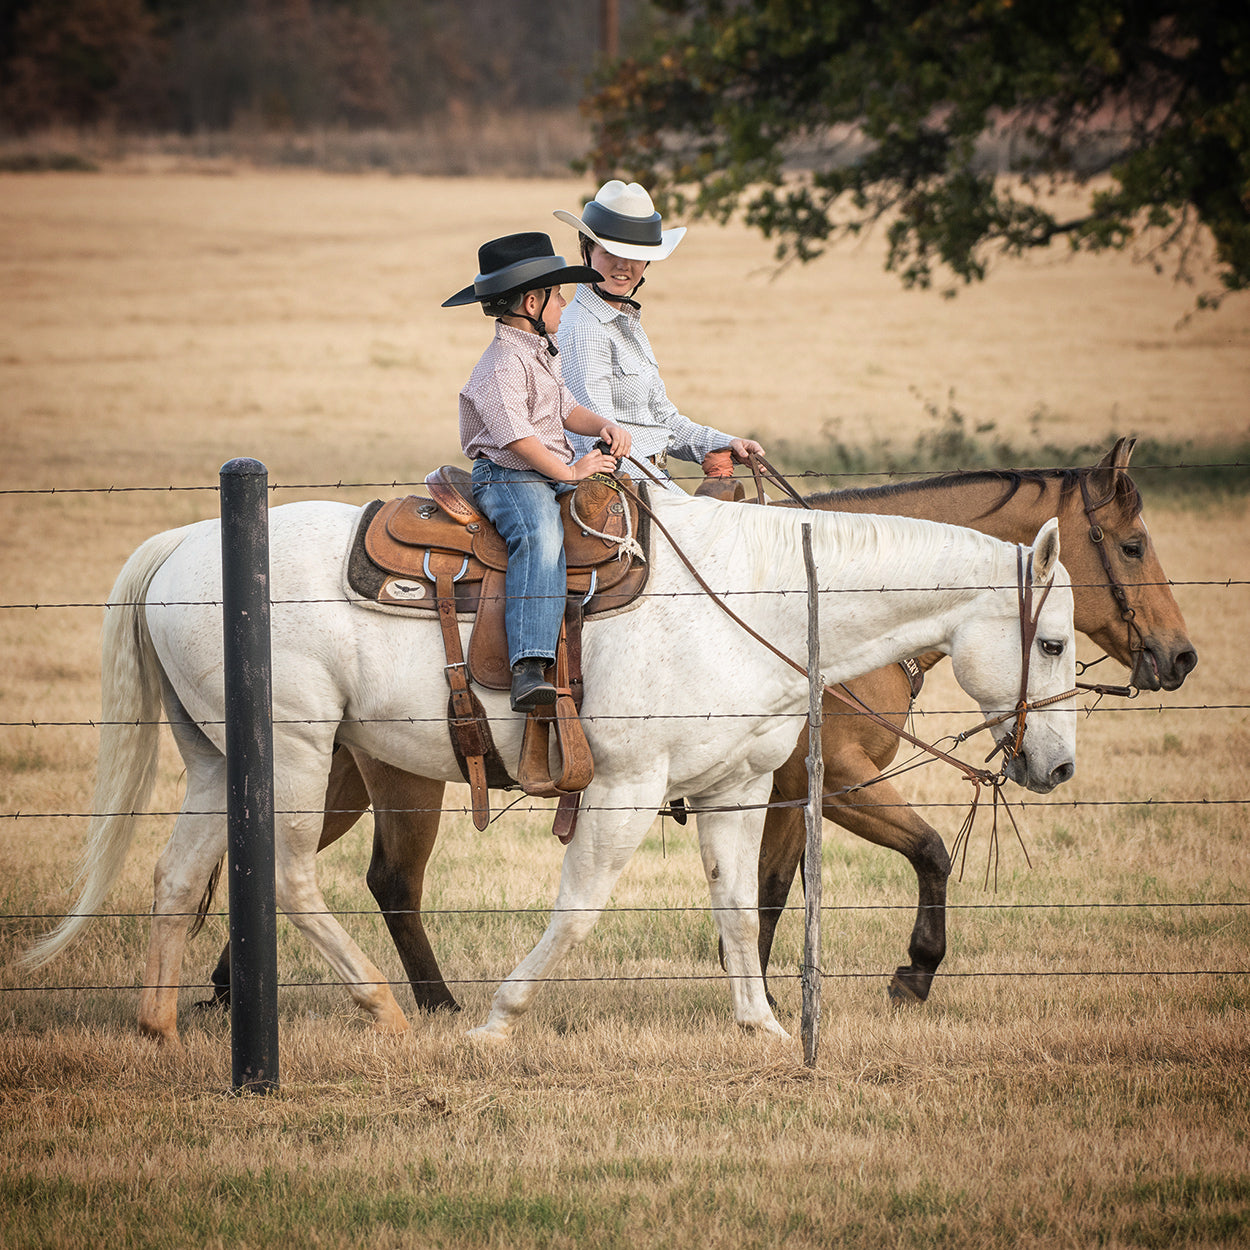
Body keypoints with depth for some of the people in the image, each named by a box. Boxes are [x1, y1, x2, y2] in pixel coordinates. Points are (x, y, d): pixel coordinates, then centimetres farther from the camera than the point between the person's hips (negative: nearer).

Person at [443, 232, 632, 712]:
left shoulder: (542, 353, 19)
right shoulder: (503, 366, -15)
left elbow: (566, 409, 25)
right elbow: (516, 435, -22)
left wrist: (605, 427, 6)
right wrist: (569, 471, -20)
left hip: (558, 473, 11)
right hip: (507, 476, -11)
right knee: (540, 537, -36)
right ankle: (528, 669, -49)